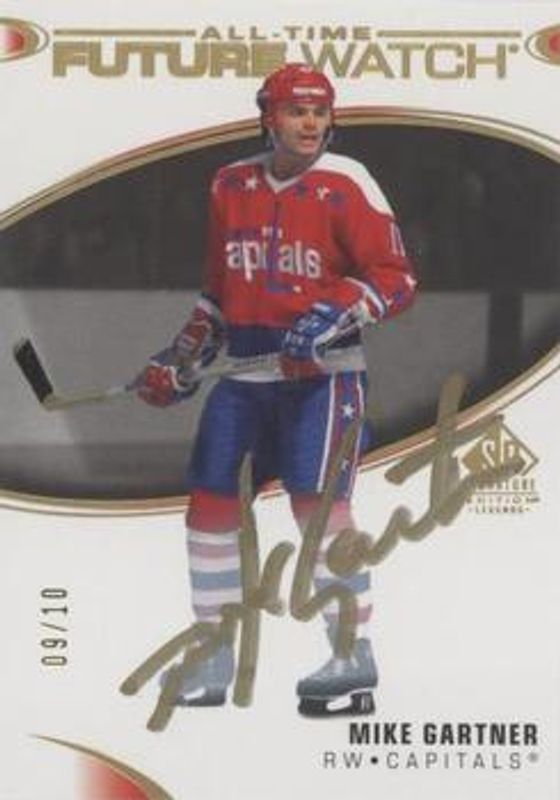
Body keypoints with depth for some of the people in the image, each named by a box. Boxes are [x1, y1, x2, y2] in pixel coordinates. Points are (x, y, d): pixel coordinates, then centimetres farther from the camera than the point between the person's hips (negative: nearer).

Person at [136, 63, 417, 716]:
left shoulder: (346, 185, -7)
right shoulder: (230, 186, 9)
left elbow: (396, 279, -10)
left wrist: (335, 315, -25)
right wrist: (183, 360, 16)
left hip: (321, 372, -6)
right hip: (242, 371, 6)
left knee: (318, 503, -15)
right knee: (211, 506, 5)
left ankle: (355, 660, -6)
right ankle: (212, 662, 19)